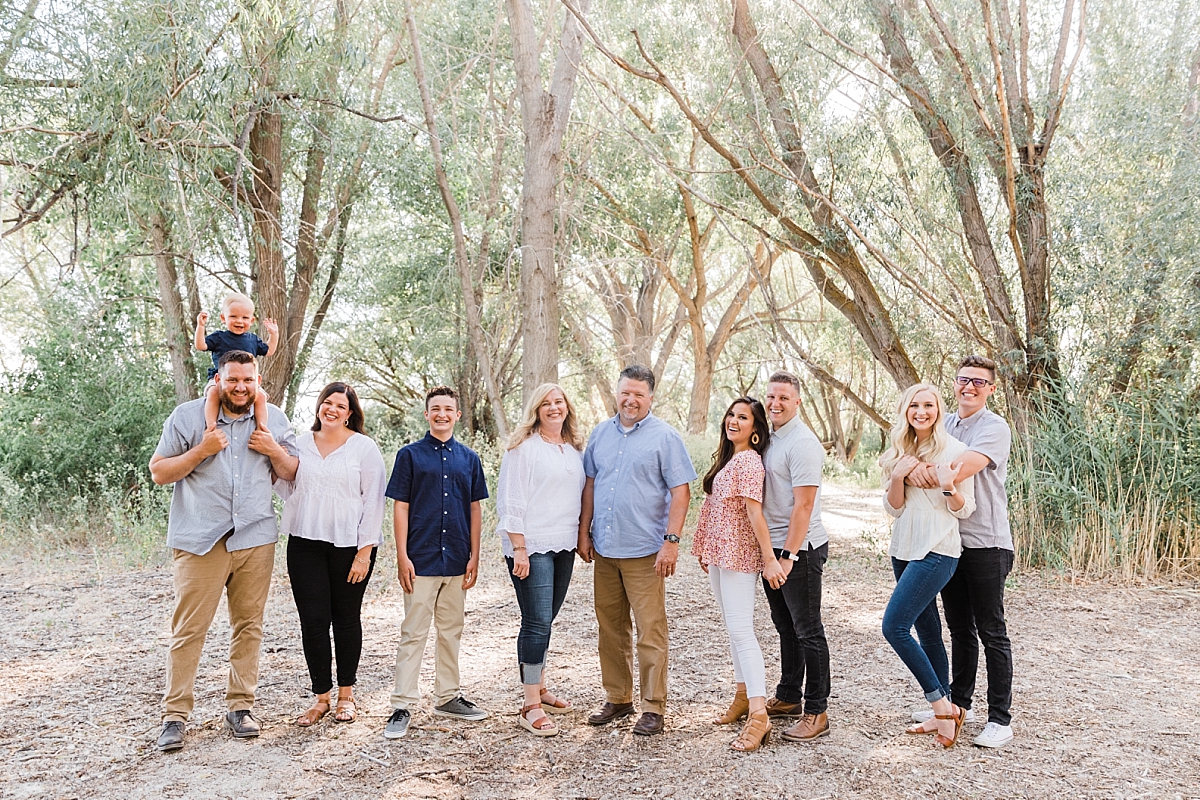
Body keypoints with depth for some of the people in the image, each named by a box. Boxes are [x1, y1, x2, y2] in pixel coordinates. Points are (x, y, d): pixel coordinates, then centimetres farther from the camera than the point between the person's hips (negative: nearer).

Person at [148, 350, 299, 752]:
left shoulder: (274, 420, 8)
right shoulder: (188, 416, -1)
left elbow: (292, 473, 14)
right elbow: (158, 472, 0)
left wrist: (274, 450, -6)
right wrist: (201, 450, -15)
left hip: (255, 538, 3)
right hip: (200, 539, -3)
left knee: (249, 624, 8)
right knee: (189, 628, -2)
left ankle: (240, 706, 19)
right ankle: (175, 714, 8)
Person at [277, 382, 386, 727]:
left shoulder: (364, 447, -1)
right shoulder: (300, 444, 11)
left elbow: (373, 501, -4)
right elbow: (286, 490, 14)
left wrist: (365, 551, -11)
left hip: (350, 545, -3)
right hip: (306, 544, 3)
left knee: (346, 618, 7)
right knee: (313, 619, 0)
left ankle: (346, 695, 21)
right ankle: (321, 696, 13)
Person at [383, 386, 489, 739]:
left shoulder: (469, 458, 8)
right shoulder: (410, 455, 0)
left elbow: (475, 509, 10)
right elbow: (400, 508, -2)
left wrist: (474, 557, 5)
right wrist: (402, 557, -8)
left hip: (457, 561, 4)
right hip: (421, 560, -3)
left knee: (451, 631, 13)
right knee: (413, 633, -1)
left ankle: (447, 697, 25)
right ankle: (403, 705, 6)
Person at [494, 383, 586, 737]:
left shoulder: (574, 451, 14)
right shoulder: (524, 446, -7)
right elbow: (511, 501, -10)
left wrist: (581, 539, 14)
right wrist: (518, 549, -15)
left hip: (563, 546, 6)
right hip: (532, 546, -6)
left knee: (544, 622, 14)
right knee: (537, 622, -8)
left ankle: (540, 689, 26)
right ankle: (531, 707, -2)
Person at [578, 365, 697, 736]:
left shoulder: (665, 437, -4)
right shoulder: (601, 433, 11)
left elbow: (681, 492, -8)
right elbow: (590, 484, 15)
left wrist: (671, 541, -14)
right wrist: (584, 532, 10)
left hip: (644, 551, -5)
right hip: (604, 549, 5)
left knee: (651, 631, -1)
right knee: (610, 629, 13)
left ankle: (654, 707, 9)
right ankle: (617, 698, 26)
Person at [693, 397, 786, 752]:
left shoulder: (749, 461, -14)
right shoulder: (726, 458, 14)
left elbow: (754, 512, -21)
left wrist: (769, 558, -22)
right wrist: (705, 549, 20)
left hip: (739, 554, -9)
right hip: (719, 554, 9)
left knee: (740, 629, -13)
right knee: (733, 628, 15)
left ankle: (759, 714, -14)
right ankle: (743, 696, 26)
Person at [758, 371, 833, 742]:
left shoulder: (802, 443, -16)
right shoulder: (769, 437, 12)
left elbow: (803, 506, -20)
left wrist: (789, 556, -22)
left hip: (799, 550, -9)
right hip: (772, 546, 9)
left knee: (808, 631, -1)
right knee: (786, 628, 18)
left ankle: (817, 712, 7)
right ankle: (788, 697, 31)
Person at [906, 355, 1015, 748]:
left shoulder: (995, 427, -9)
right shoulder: (944, 425, 12)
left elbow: (966, 465, -25)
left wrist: (926, 467, -18)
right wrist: (913, 465, -24)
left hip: (986, 543, -6)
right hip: (949, 540, 6)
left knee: (991, 632, 0)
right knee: (959, 629, 17)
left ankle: (1000, 718, 9)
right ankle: (958, 703, 29)